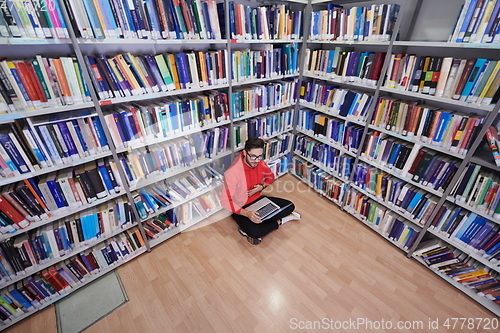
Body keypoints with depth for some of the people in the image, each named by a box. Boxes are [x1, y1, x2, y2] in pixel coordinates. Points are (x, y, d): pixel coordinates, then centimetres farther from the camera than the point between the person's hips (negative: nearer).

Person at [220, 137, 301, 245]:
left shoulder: (261, 164, -11)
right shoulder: (233, 172, -29)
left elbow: (270, 176, 11)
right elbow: (225, 201, -28)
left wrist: (262, 187, -11)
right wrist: (247, 213, -39)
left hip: (258, 200, 6)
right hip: (241, 208, -5)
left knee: (290, 206, -1)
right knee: (255, 232, -29)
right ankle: (278, 222, 0)